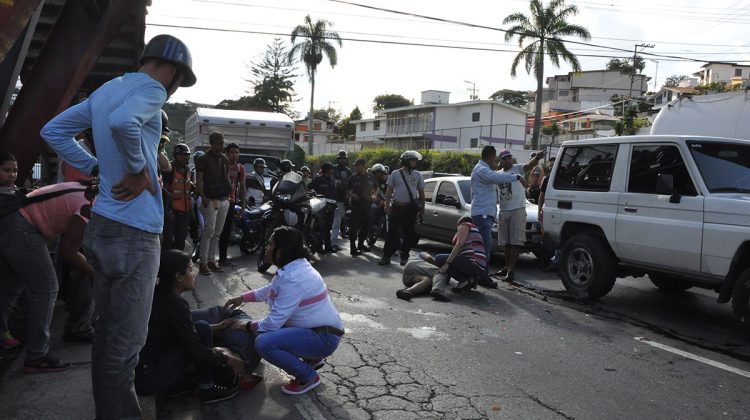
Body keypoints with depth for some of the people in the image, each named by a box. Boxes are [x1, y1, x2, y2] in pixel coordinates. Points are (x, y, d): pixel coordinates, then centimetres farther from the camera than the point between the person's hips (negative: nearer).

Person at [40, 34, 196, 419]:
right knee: (126, 341, -1)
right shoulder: (151, 89, -11)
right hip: (134, 231, -9)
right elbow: (123, 121, -33)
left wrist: (97, 168, 12)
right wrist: (139, 170, -18)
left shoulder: (105, 90, 17)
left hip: (102, 225, 9)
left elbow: (52, 131, 19)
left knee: (107, 333, 18)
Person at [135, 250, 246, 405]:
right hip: (147, 379, -9)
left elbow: (188, 331, 18)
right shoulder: (174, 303, -19)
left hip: (133, 371, 9)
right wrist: (229, 360, -4)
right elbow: (196, 351, -17)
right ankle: (207, 390, 2)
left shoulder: (157, 294, 7)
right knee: (202, 329, -7)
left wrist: (217, 327, 23)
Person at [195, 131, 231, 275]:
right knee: (209, 232, -11)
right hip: (210, 200, -6)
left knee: (217, 233, 9)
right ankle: (203, 263, -7)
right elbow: (199, 181, -9)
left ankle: (211, 260, 16)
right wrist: (203, 198, -19)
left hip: (224, 200, 6)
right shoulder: (204, 160, -4)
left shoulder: (225, 160, 15)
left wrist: (229, 193, 8)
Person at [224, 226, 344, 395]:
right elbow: (270, 289, 24)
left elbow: (275, 321, -22)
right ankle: (311, 358, 18)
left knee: (264, 343, -24)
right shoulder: (293, 267, 5)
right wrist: (242, 298, 18)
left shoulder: (293, 278, -25)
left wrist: (249, 326, -5)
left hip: (323, 337, -10)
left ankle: (308, 377, -5)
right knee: (266, 331, 20)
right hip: (316, 328, 10)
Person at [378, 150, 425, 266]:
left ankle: (404, 256, 18)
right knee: (392, 232, -2)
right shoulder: (395, 173, 3)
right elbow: (389, 190, 3)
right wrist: (387, 205, -4)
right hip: (397, 207, -2)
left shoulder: (417, 175, 8)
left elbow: (421, 192, 13)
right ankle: (386, 256, 1)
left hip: (411, 208, 2)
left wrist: (422, 206, 7)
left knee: (408, 233, 7)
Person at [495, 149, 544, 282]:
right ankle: (507, 268, 25)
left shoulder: (518, 168, -3)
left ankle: (511, 270, -6)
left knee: (514, 242, -6)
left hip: (517, 210, -5)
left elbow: (529, 165, -24)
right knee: (506, 242, 13)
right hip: (503, 211, 6)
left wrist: (537, 158, -44)